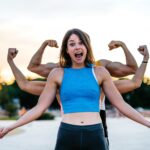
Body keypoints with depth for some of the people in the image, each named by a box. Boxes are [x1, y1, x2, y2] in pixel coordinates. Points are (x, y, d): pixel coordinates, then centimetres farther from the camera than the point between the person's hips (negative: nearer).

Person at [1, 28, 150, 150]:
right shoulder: (57, 73, 5)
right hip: (67, 136, 0)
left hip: (95, 136, 1)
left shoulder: (100, 72, 7)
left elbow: (120, 104, 9)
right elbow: (40, 107, 6)